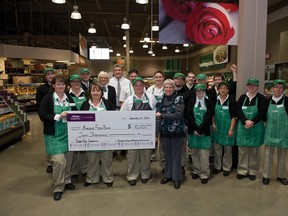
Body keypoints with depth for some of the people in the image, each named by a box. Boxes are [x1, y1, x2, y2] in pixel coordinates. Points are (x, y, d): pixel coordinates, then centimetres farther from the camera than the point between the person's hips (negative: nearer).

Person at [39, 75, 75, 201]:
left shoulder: (69, 98, 7)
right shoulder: (48, 98, -5)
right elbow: (42, 115, -10)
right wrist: (59, 116, -19)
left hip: (68, 133, 5)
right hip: (54, 134, -4)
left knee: (68, 159, 11)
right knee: (59, 160, -10)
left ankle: (66, 181, 33)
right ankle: (58, 187, 9)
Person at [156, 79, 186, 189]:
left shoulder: (179, 99, -7)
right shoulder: (161, 100, 7)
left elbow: (178, 115, -19)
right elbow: (158, 115, 9)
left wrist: (162, 115, -21)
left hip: (177, 131, -4)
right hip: (164, 132, 4)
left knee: (176, 155, 5)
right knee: (167, 155, 14)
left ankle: (177, 178, 20)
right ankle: (168, 175, 31)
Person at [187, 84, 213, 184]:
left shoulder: (208, 102, 1)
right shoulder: (191, 101, 4)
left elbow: (208, 117, -6)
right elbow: (189, 115, -3)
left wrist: (200, 129, -14)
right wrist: (195, 128, -11)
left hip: (204, 131, -2)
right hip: (193, 130, 2)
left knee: (204, 153, -1)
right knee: (194, 152, 10)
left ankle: (204, 174, 10)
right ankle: (196, 171, 25)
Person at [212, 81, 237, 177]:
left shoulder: (231, 101, -8)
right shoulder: (215, 100, 2)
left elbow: (233, 116, -8)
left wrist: (231, 129, -12)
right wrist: (213, 124, -2)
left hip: (227, 128, -3)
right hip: (217, 128, 3)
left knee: (227, 149, 8)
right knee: (217, 148, 12)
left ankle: (226, 168, 23)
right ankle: (217, 166, 26)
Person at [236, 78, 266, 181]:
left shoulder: (261, 98, 1)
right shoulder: (242, 97, 6)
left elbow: (262, 113, -8)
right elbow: (238, 111, -4)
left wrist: (252, 122, -17)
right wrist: (245, 121, -19)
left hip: (256, 128, -1)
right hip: (242, 127, 1)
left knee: (254, 150, 7)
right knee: (242, 150, 6)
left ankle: (252, 172, 21)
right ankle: (242, 171, 18)